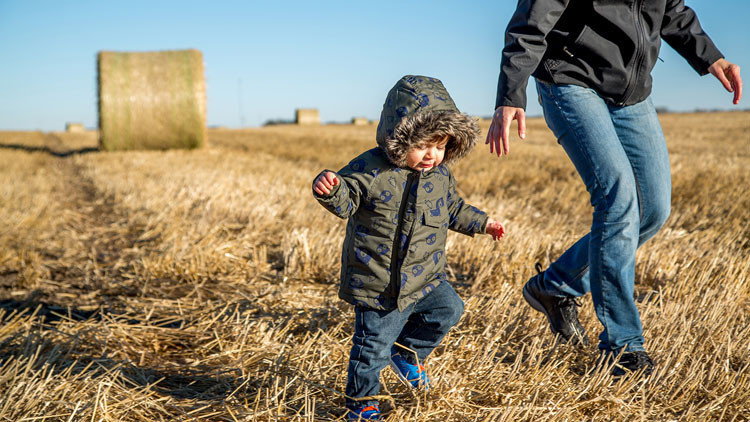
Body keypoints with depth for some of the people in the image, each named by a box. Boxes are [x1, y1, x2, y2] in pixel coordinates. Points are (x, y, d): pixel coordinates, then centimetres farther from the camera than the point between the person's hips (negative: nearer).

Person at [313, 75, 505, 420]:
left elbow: (453, 209, 19)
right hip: (379, 284, -6)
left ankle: (406, 353, 31)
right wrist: (330, 190, -38)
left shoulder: (441, 174, 3)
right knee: (373, 343, 3)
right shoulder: (371, 169, -17)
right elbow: (346, 201, -17)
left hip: (426, 277, 6)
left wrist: (482, 223, 21)